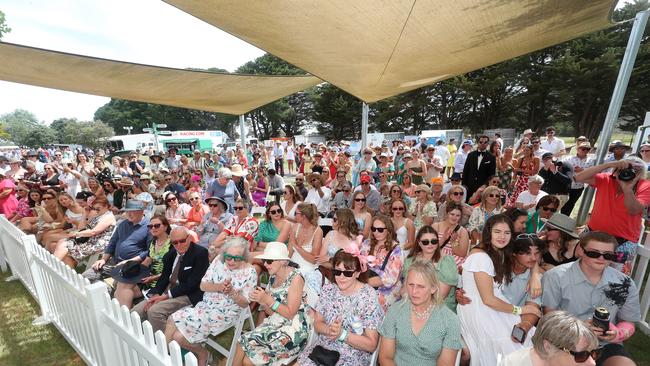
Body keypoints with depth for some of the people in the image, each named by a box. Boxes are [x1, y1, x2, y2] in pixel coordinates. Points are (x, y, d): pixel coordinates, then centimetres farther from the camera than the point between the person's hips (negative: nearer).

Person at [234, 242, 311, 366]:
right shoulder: (273, 277, 4)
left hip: (293, 331, -6)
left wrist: (267, 299, -21)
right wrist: (261, 300, -12)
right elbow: (270, 312, 6)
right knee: (244, 341, -10)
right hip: (274, 324, 6)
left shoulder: (295, 278, -16)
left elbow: (290, 314, -15)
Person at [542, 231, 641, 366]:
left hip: (606, 346, 5)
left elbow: (628, 323, 11)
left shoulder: (625, 284, 3)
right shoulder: (556, 277, -11)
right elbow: (548, 315, -7)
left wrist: (617, 334, -10)